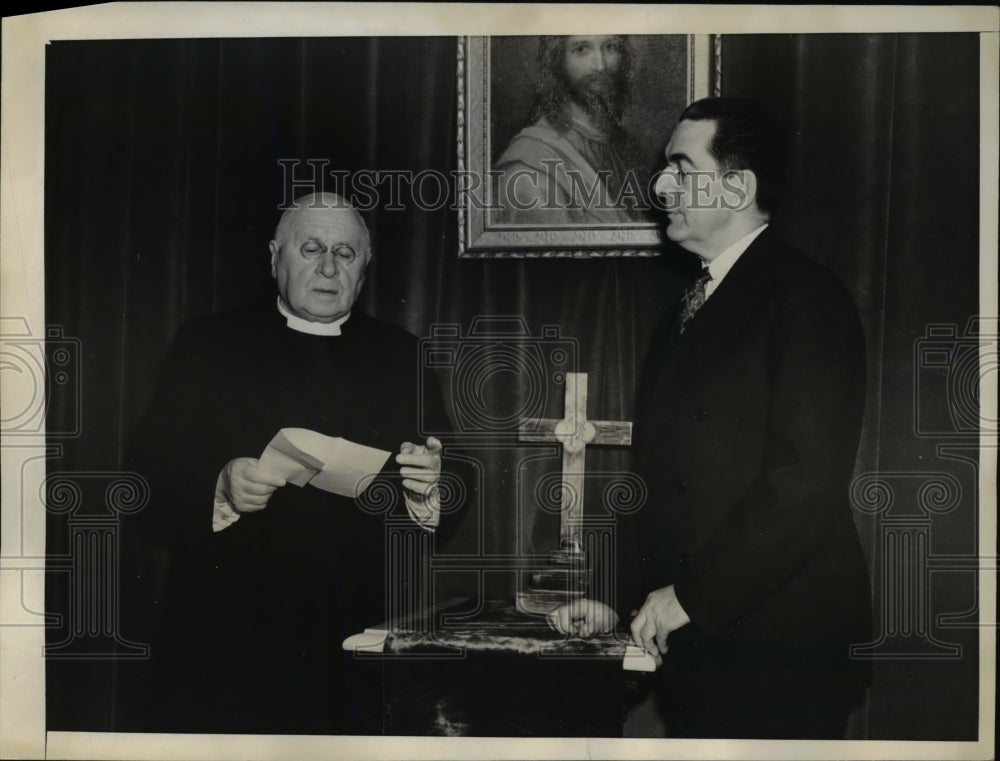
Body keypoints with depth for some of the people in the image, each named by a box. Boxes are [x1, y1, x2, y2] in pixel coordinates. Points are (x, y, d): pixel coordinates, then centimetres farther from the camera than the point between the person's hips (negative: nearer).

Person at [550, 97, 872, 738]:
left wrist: (691, 596, -16)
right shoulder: (688, 310, 15)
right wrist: (622, 596, 7)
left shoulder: (805, 296, -11)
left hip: (776, 647, -7)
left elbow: (807, 479, -19)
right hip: (689, 642, 7)